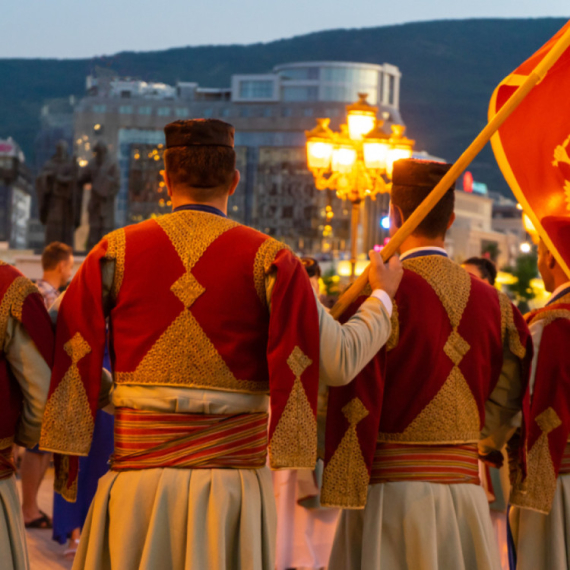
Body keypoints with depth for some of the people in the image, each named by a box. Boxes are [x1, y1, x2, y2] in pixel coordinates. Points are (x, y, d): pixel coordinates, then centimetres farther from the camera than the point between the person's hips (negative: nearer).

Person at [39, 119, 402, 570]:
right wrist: (383, 296, 15)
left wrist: (65, 465, 13)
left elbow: (73, 357, 3)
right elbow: (339, 362, -3)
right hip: (233, 476, -1)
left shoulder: (117, 251, 3)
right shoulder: (267, 258, -2)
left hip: (137, 472, 1)